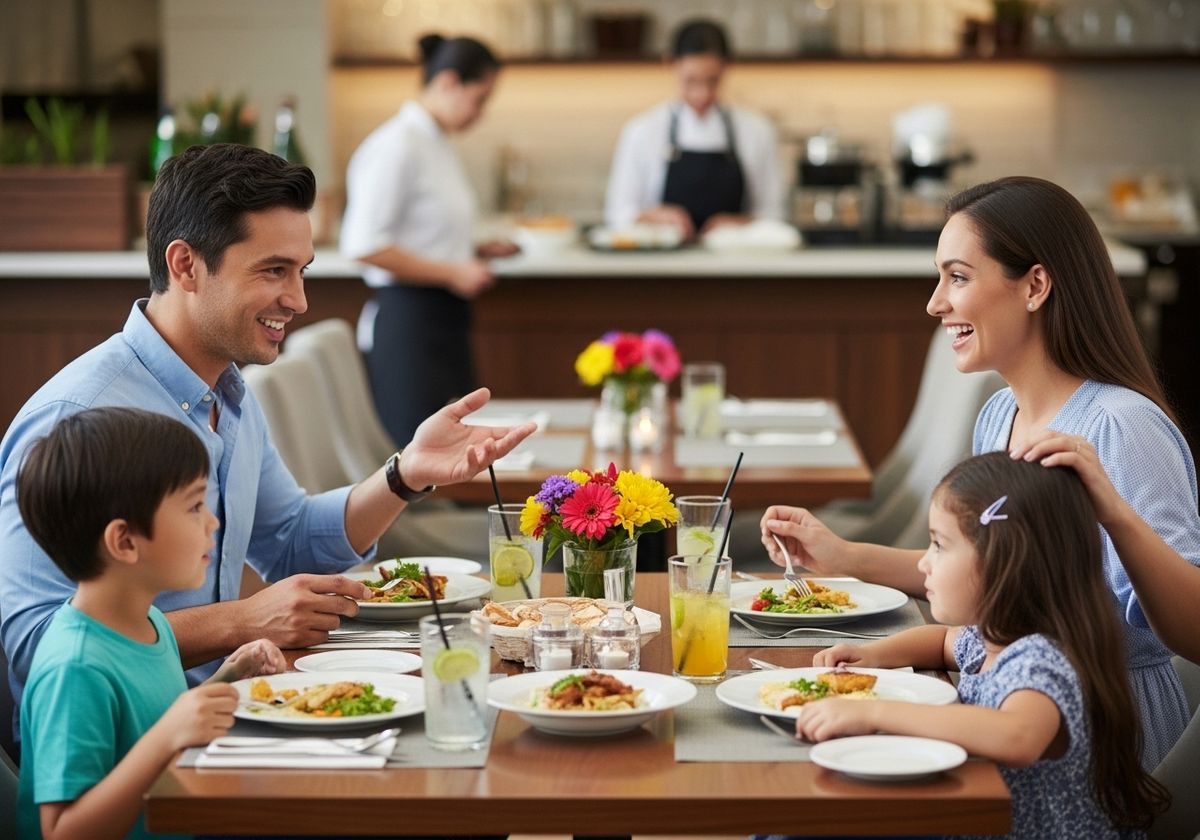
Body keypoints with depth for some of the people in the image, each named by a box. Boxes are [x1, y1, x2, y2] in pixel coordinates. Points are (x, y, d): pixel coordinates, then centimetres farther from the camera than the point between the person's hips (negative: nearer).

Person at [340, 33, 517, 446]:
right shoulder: (398, 145, -13)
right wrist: (451, 273, -18)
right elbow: (363, 245, -20)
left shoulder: (440, 144, 14)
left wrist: (476, 252, 8)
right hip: (407, 319, -10)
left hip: (444, 319, 10)